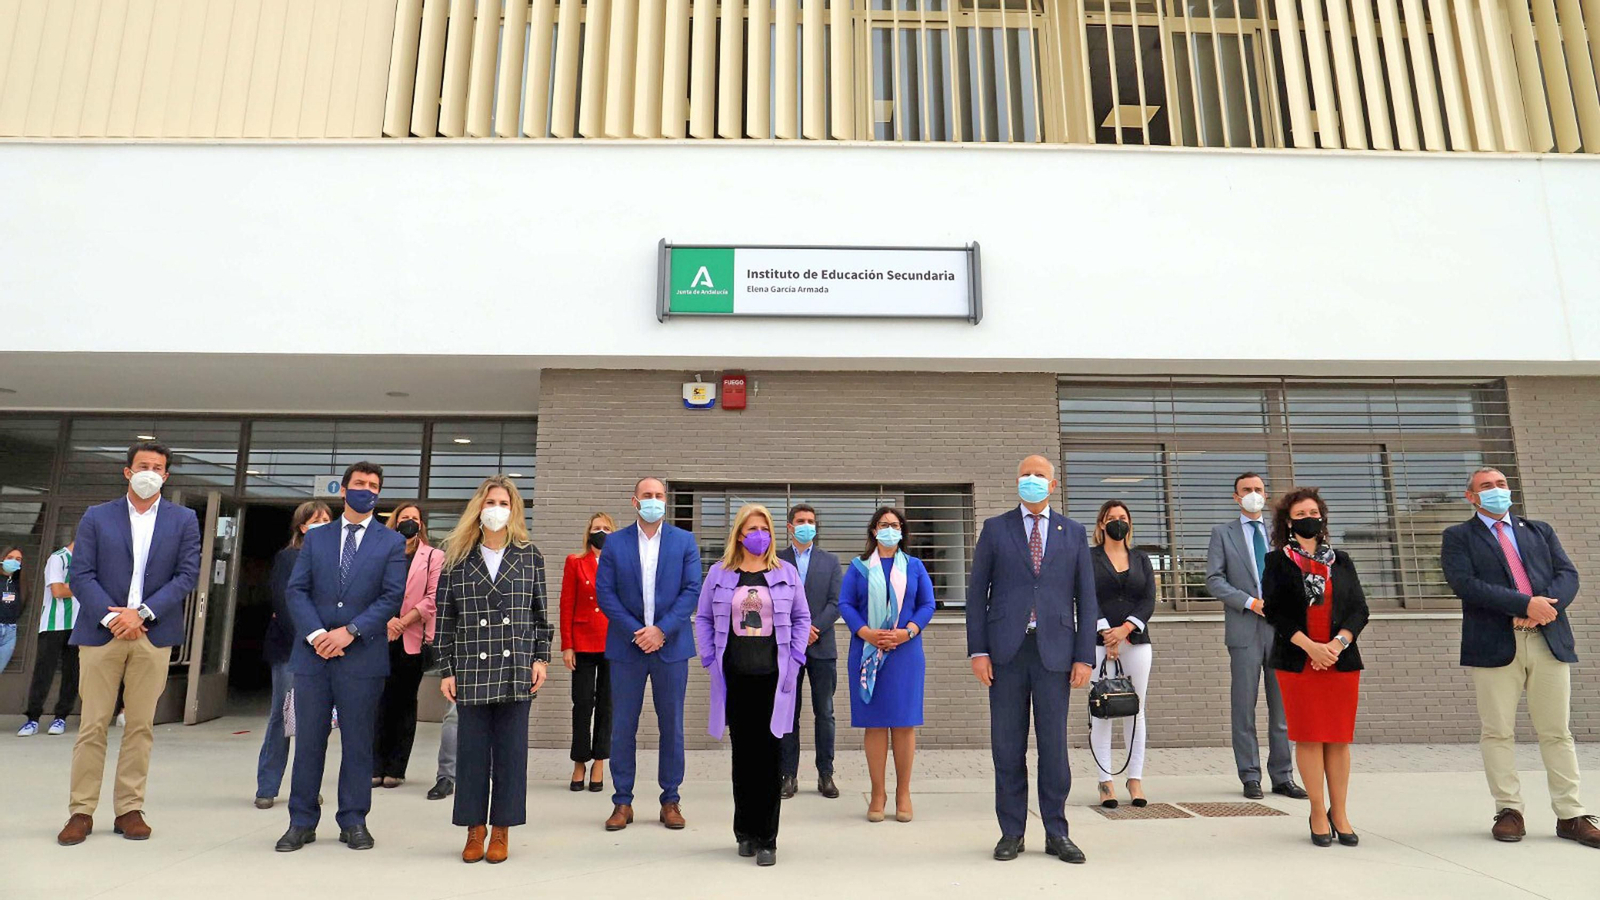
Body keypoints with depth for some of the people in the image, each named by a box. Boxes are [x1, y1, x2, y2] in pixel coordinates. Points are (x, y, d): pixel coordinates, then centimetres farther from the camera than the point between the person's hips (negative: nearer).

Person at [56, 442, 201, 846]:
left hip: (153, 634, 0)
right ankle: (82, 811, 12)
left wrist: (142, 613, -10)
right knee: (92, 725, 2)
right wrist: (110, 617, -12)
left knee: (140, 725, 4)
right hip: (100, 632, 0)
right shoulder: (96, 517, 8)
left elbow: (187, 575, 1)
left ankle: (130, 809, 12)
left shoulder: (184, 520, 8)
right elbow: (81, 574, 1)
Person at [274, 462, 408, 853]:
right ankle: (302, 822, 19)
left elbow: (392, 597, -4)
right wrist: (315, 633, -10)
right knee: (308, 741, 8)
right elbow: (297, 590, 5)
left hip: (363, 657, -2)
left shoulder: (391, 542, 4)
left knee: (358, 743, 5)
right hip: (313, 655, 2)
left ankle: (354, 822, 16)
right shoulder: (316, 538, 12)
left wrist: (350, 631, -14)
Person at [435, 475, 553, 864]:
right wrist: (445, 670, 0)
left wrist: (541, 658, 1)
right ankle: (475, 828, 20)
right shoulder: (457, 558, 3)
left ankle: (501, 830, 17)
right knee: (473, 749, 6)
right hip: (471, 669, 0)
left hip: (516, 670, 0)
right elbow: (445, 619, 3)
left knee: (511, 750, 5)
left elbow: (540, 613, 7)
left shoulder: (530, 556, 5)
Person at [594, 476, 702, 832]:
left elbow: (692, 589, -3)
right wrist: (635, 631, -11)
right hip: (627, 645, 0)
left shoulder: (684, 541, 3)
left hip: (670, 644, 0)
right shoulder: (615, 543, 4)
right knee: (622, 726, 4)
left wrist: (662, 630, -13)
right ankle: (622, 802, 16)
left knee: (672, 725, 6)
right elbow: (604, 592, -1)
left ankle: (670, 800, 18)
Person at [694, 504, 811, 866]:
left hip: (773, 676, 0)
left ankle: (766, 839, 7)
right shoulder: (719, 573, 6)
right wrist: (710, 660, 1)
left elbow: (801, 618, 9)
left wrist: (793, 660, 0)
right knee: (743, 752, 9)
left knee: (769, 753, 0)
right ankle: (745, 832, 23)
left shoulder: (786, 573, 6)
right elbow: (703, 619, 9)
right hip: (734, 677, 1)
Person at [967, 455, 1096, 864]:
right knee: (1007, 745, 5)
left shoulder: (1073, 533, 10)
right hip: (1007, 650, 0)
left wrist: (1084, 656, 0)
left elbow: (1086, 598, 7)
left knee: (1054, 744, 5)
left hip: (1054, 651, 1)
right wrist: (977, 650, -4)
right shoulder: (995, 529, 7)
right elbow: (977, 592, 4)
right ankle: (1011, 833, 17)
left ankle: (1056, 833, 18)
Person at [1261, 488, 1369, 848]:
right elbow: (1274, 611, -4)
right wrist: (1311, 646, -14)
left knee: (1340, 738, 4)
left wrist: (1337, 644, -10)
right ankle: (1318, 812, 9)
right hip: (1297, 662, -3)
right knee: (1309, 737, 0)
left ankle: (1339, 813, 14)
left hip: (1342, 660, 3)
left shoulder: (1341, 561, 13)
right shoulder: (1277, 562, 3)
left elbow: (1359, 609, 7)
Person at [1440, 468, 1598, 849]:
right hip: (1495, 644, -3)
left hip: (1549, 639, 3)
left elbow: (1568, 574, 7)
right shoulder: (1458, 537, 7)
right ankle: (1509, 811, 10)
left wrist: (1548, 605, -12)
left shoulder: (1540, 531, 19)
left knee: (1557, 732, 6)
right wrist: (1525, 604, -16)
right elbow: (1465, 583, -8)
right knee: (1498, 732, 1)